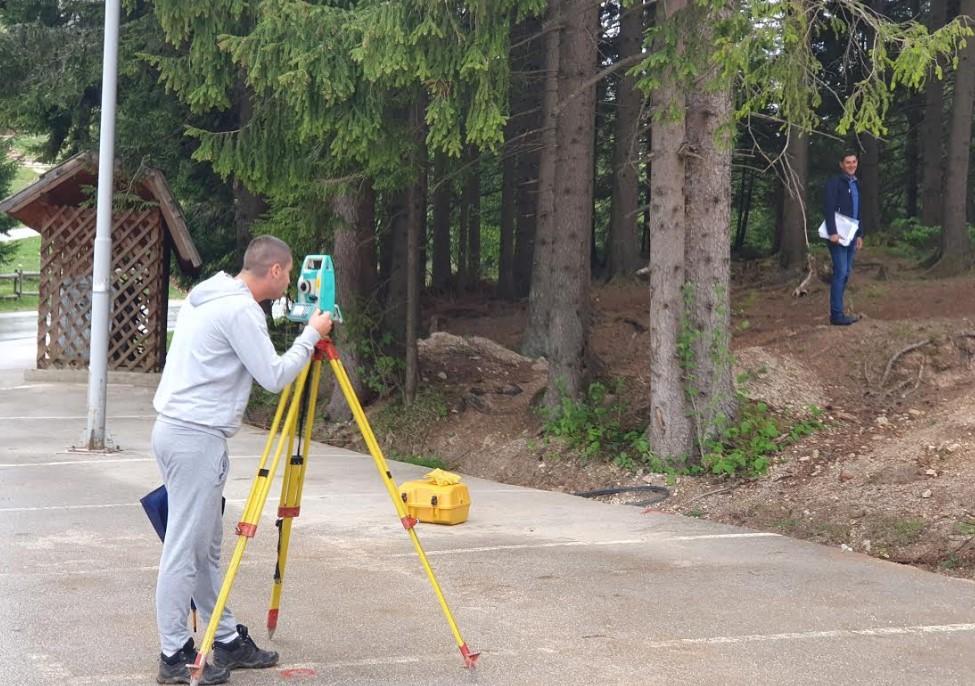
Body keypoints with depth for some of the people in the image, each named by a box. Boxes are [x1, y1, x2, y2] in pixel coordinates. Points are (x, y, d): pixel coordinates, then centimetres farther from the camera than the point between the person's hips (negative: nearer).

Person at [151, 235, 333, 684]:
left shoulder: (205, 298, 15)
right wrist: (311, 335, -4)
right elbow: (274, 376, -14)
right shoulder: (240, 310, -15)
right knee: (185, 550, -5)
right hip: (196, 438, -10)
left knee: (206, 546, 14)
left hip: (176, 429, 10)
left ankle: (227, 640, 22)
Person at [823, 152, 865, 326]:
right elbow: (829, 208, -17)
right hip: (838, 236, -8)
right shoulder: (834, 182, -8)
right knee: (840, 272, -11)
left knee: (846, 273, 9)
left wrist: (860, 234, 18)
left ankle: (838, 312, 14)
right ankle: (836, 314, -10)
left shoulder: (855, 184, 19)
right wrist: (832, 232, -24)